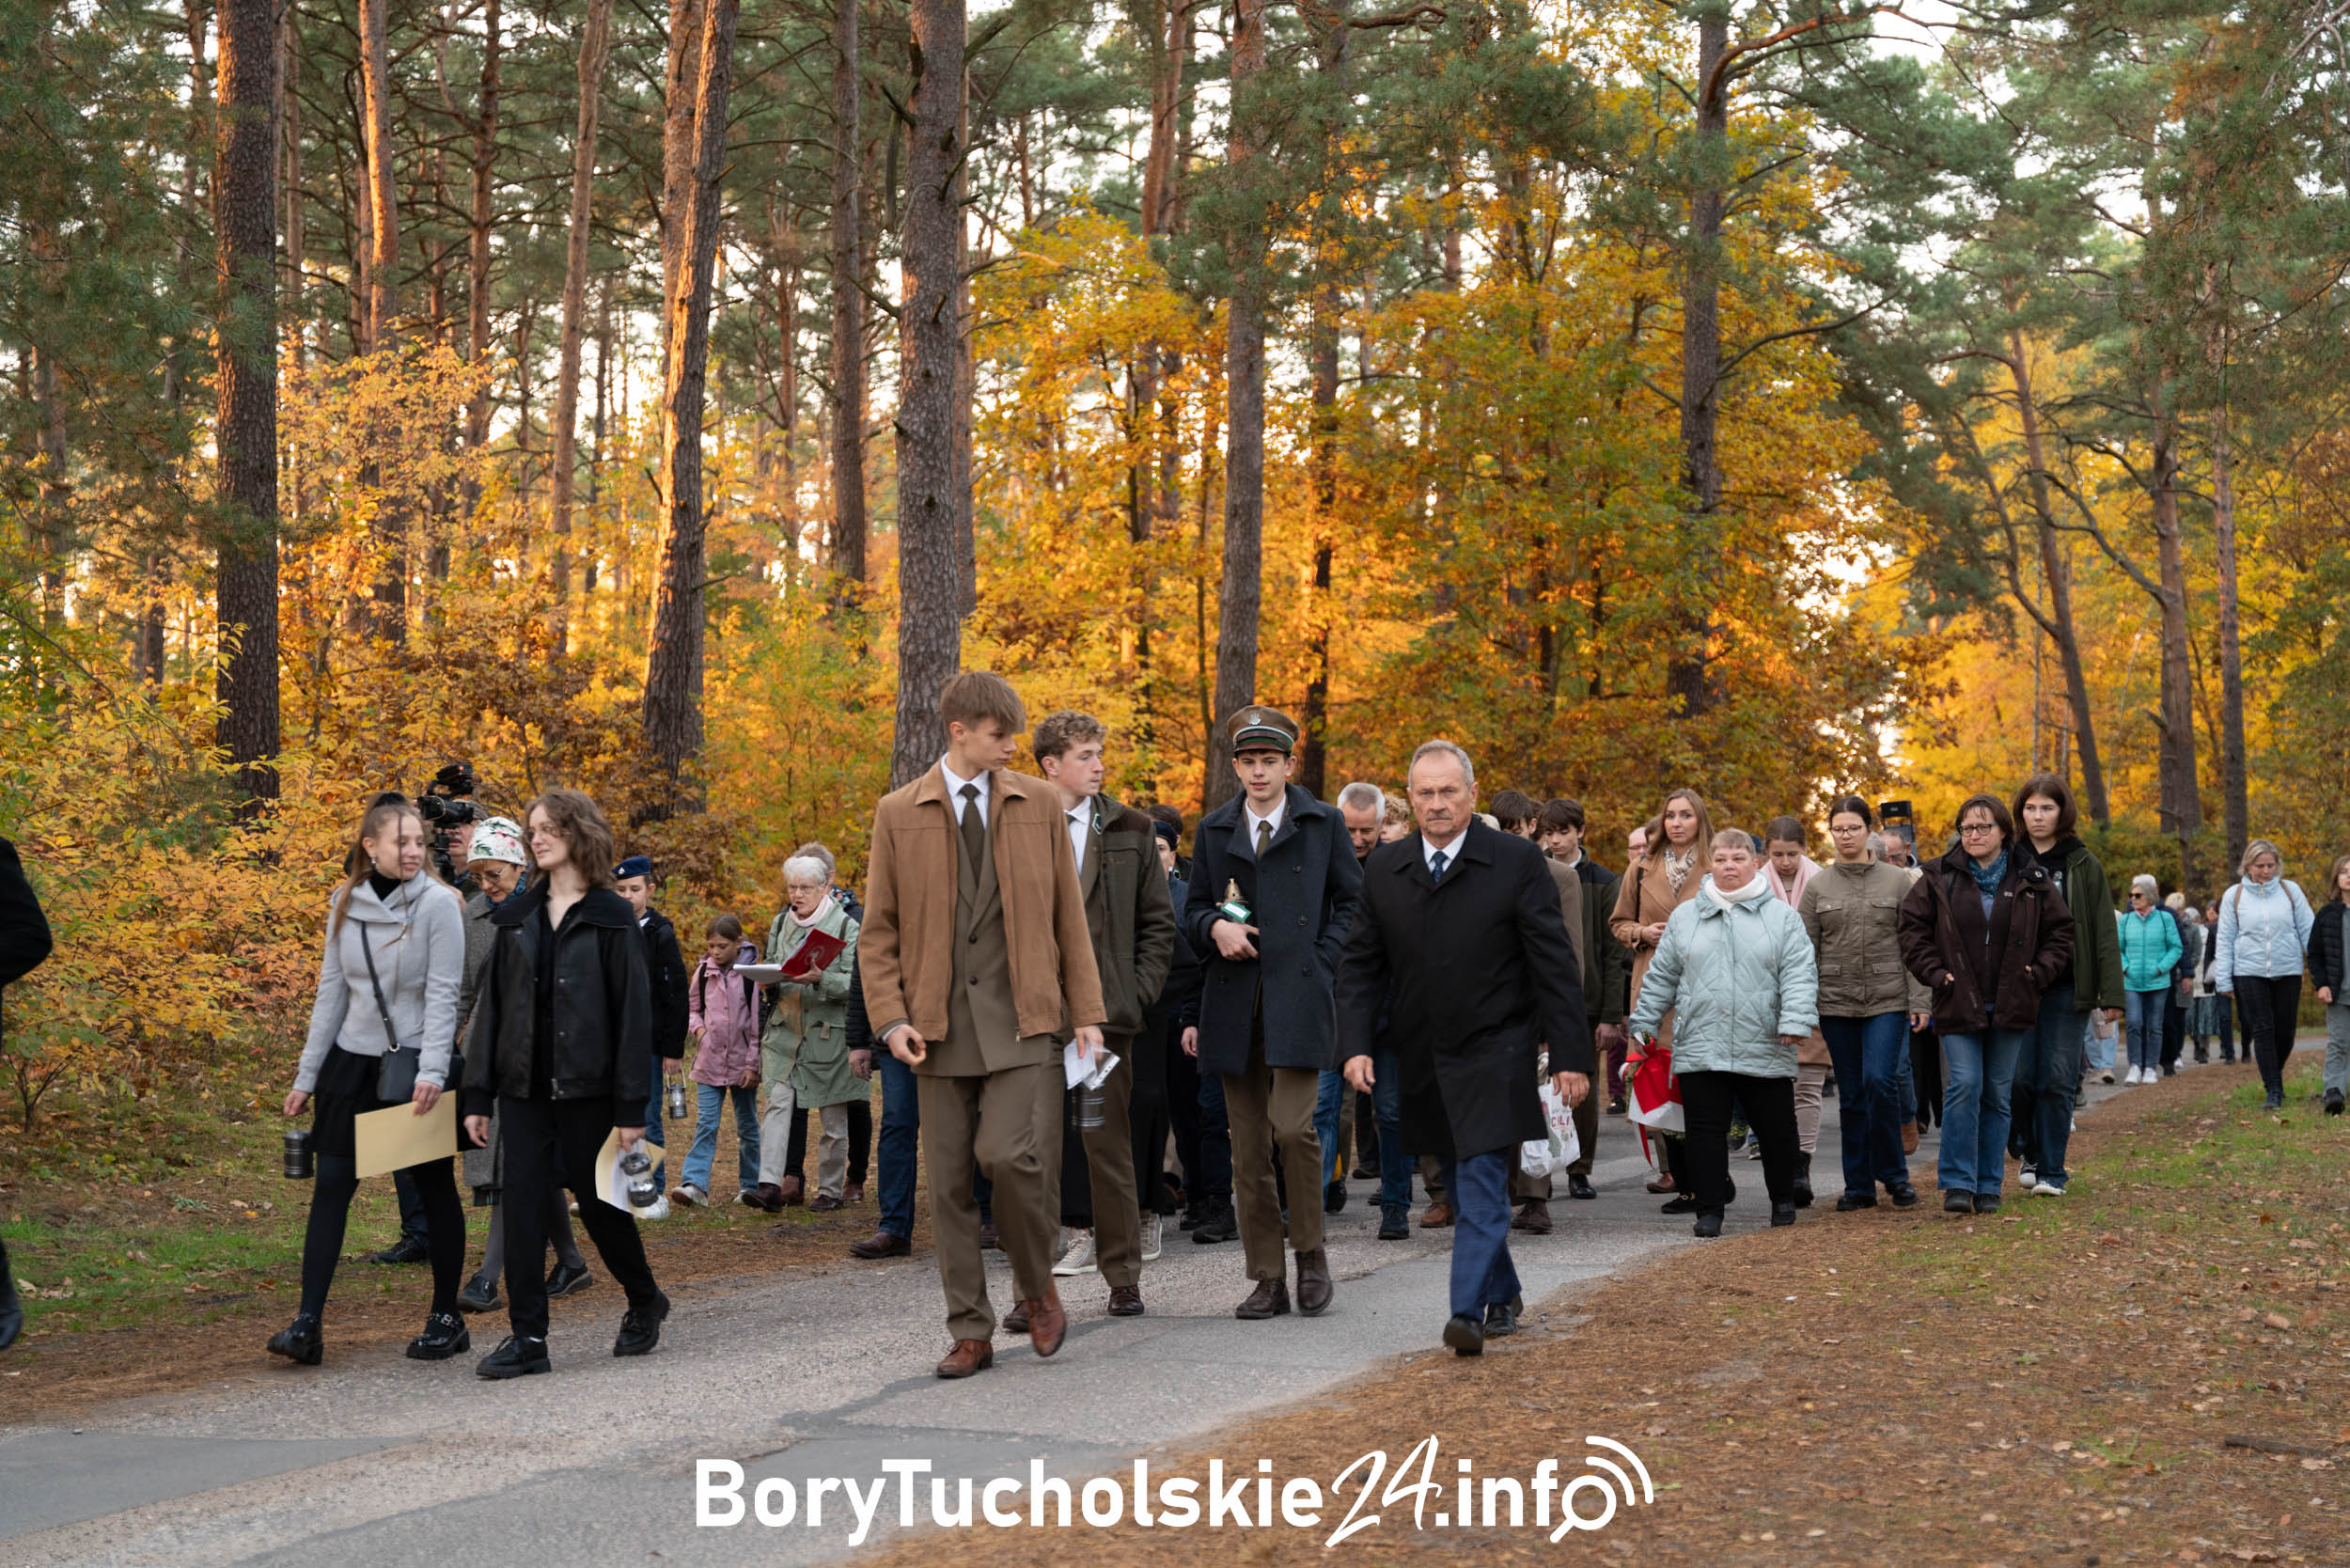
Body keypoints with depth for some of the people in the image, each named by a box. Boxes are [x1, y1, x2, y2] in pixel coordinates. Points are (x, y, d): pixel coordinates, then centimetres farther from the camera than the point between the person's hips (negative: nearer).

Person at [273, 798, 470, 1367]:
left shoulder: (438, 903, -9)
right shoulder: (346, 904, 5)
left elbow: (443, 993, -13)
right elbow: (332, 990, 10)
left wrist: (431, 1071, -23)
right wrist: (307, 1076, 9)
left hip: (417, 1062, -4)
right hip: (353, 1062, 4)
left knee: (435, 1187, 5)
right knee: (331, 1184, -2)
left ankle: (446, 1319, 16)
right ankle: (308, 1323, -2)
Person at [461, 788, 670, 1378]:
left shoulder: (612, 919, -4)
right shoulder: (516, 917, 10)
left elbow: (634, 1014, -6)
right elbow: (491, 1005, 10)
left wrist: (631, 1107, -11)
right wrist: (478, 1094, 4)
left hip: (586, 1087, -4)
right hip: (524, 1087, 4)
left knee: (599, 1204, 6)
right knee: (521, 1205, -2)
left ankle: (645, 1302, 29)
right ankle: (527, 1336, 3)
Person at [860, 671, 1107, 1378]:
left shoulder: (1039, 805, 8)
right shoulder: (899, 814, 5)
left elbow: (1068, 917, 10)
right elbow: (879, 929, 6)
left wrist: (1086, 1013, 4)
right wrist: (891, 1017, -6)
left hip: (1020, 1019, -1)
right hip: (940, 1026, 1)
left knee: (1012, 1155, -16)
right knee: (948, 1182, 4)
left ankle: (1037, 1291, 9)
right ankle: (971, 1332, 15)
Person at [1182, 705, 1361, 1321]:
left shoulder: (1323, 824, 6)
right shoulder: (1213, 830, 14)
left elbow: (1352, 902, 8)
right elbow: (1193, 908, 17)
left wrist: (1321, 963, -4)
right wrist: (1216, 926, -5)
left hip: (1299, 997, -3)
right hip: (1234, 1004, 3)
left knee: (1292, 1127, -17)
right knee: (1249, 1149, 3)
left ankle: (1310, 1250, 4)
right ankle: (1268, 1279, 10)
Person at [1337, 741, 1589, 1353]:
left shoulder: (1517, 861, -6)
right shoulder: (1385, 870, 4)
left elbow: (1554, 964, -7)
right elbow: (1359, 965, 7)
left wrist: (1570, 1055, -11)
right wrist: (1357, 1044, -5)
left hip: (1494, 1056, -4)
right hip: (1424, 1061, 5)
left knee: (1482, 1185, -13)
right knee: (1461, 1187, 14)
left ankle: (1468, 1311, -13)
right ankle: (1503, 1296, 29)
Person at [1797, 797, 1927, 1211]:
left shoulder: (1897, 880, 4)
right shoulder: (1817, 886, 8)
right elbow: (1805, 951, 7)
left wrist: (1919, 1000, -4)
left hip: (1888, 1000, -2)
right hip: (1836, 1004, 2)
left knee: (1880, 1081, -15)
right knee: (1851, 1095, 6)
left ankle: (1894, 1174, 2)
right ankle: (1859, 1185, 13)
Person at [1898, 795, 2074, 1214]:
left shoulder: (2032, 880, 5)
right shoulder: (1940, 879, 2)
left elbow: (2059, 932, 10)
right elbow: (1913, 928, 5)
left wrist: (2036, 974, -2)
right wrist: (1935, 974, -5)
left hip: (2011, 1006, 2)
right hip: (1958, 1005, -1)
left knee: (1998, 1094, 7)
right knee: (1964, 1086, -13)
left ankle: (1988, 1186, 14)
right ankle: (1957, 1183, -8)